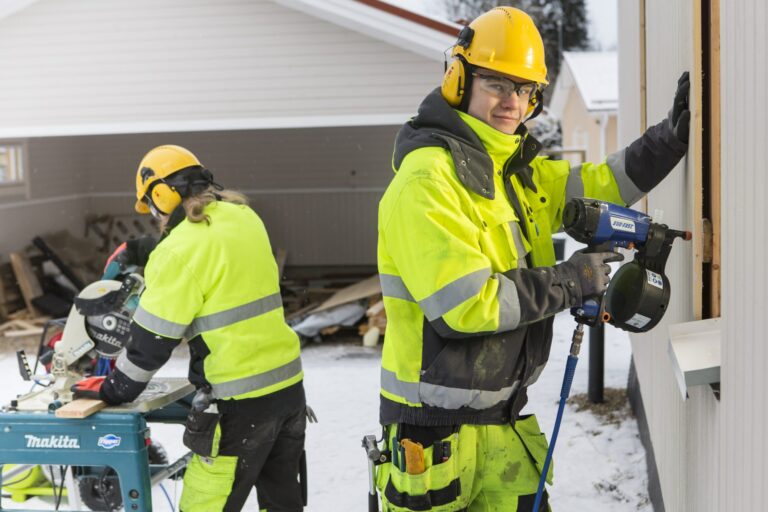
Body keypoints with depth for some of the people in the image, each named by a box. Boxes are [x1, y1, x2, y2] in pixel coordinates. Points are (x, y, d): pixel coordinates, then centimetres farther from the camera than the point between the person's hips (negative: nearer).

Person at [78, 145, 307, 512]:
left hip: (242, 401, -8)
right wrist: (146, 252, 27)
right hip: (288, 382, 8)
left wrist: (115, 390, 5)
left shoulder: (181, 250, -14)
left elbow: (152, 338, -9)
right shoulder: (245, 218, 6)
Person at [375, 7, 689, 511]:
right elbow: (464, 304, -25)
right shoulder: (427, 179, -19)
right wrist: (571, 280, -17)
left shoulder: (519, 172, 10)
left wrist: (676, 133, 1)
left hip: (503, 416, 8)